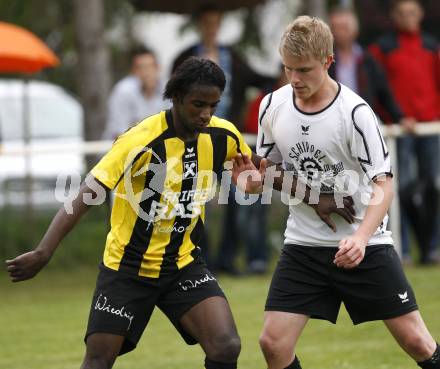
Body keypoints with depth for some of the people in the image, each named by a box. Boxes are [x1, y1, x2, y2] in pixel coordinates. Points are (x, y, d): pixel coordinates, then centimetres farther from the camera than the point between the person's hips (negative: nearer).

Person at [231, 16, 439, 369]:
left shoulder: (355, 112, -16)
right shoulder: (272, 107, -2)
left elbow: (383, 184, -16)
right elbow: (268, 170, 12)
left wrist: (360, 238, -32)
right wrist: (252, 181, -13)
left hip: (364, 244, -4)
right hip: (304, 244, 4)